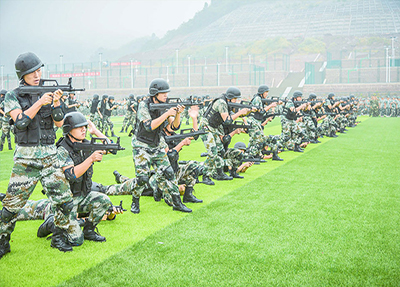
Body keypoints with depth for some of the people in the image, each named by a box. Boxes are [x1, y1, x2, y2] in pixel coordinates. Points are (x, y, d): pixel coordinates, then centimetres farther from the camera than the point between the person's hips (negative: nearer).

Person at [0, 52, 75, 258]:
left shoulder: (47, 93, 7)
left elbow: (59, 122, 0)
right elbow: (20, 122, -16)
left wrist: (56, 103, -16)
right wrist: (39, 103, -22)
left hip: (50, 157, 3)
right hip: (25, 159, -3)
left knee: (65, 202, -1)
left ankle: (58, 238, 20)